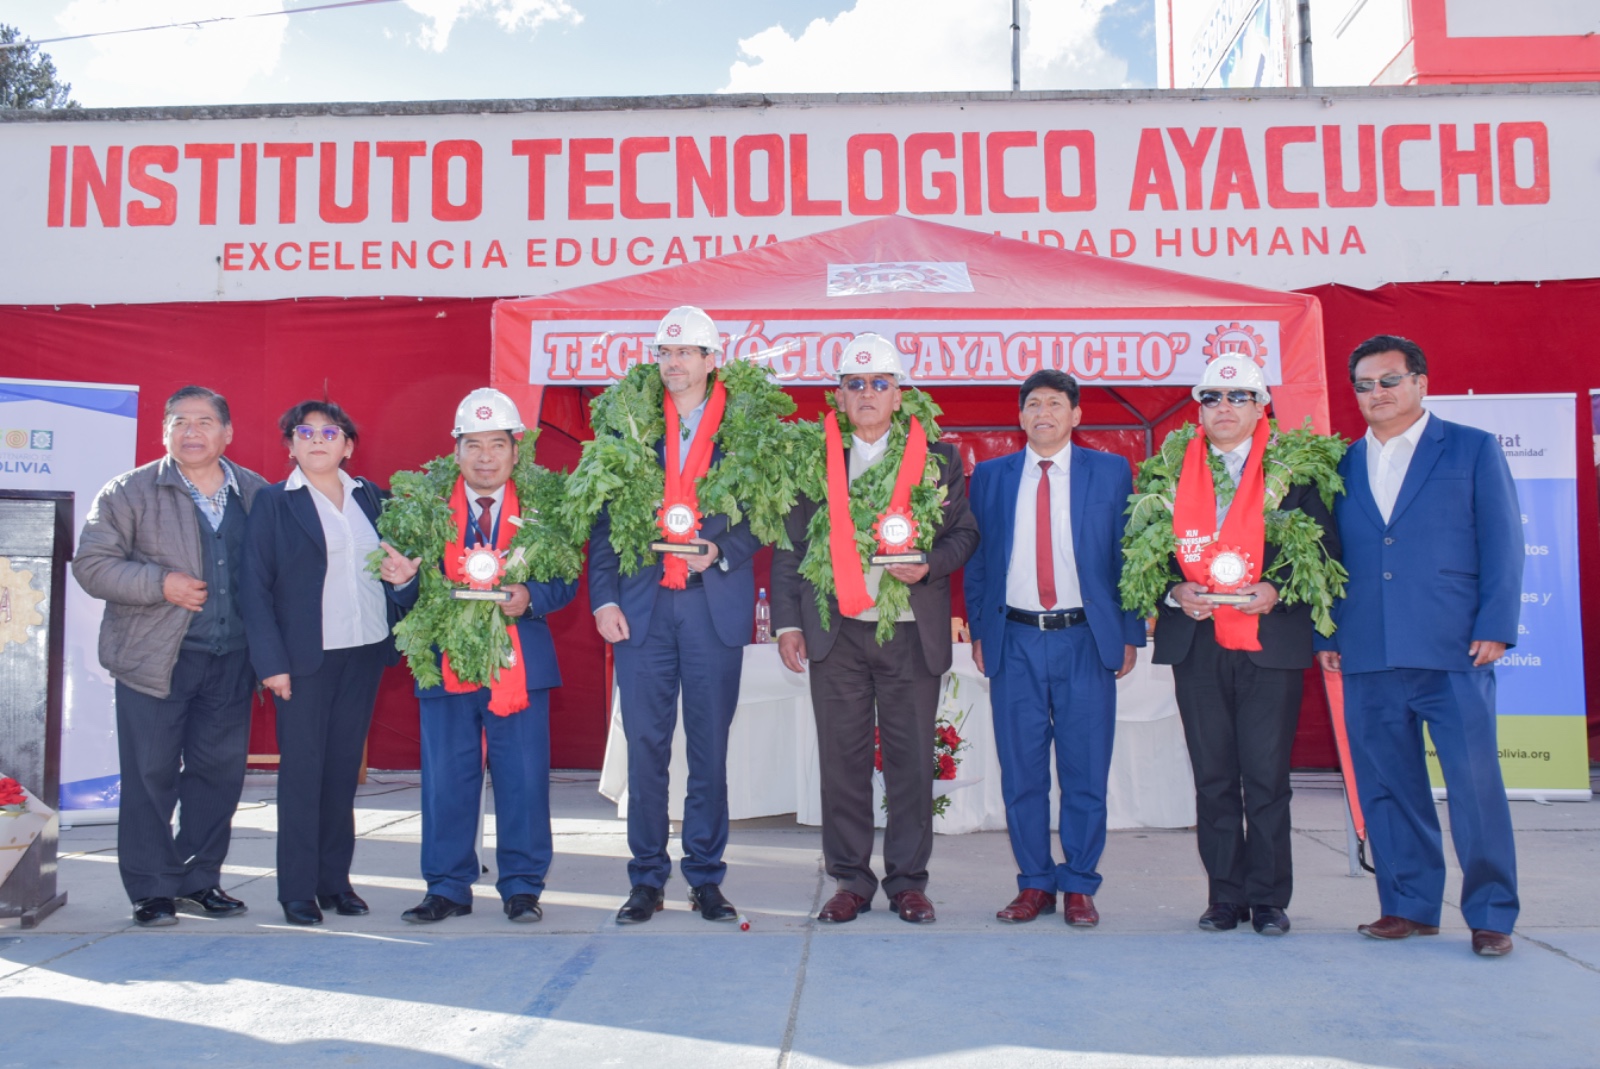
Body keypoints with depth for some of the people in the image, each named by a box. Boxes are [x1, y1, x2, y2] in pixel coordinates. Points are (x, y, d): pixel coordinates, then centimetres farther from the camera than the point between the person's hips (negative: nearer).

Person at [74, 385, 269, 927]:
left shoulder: (257, 494, 9)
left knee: (220, 770, 8)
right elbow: (92, 563, -3)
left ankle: (199, 878, 22)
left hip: (230, 659, 3)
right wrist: (161, 583, -15)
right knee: (151, 774, 1)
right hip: (156, 658, -3)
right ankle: (151, 889, 13)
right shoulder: (130, 492, 1)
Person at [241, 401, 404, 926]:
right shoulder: (274, 502, 0)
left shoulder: (370, 497, 11)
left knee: (344, 768, 9)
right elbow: (254, 587, -4)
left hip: (364, 652, 4)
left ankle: (335, 880, 19)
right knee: (301, 771, 1)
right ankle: (298, 891, 10)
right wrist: (271, 660, -11)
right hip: (306, 656, -4)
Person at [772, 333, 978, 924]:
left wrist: (929, 565, -11)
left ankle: (907, 880, 18)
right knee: (843, 760, 5)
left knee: (911, 760, 5)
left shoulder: (937, 457, 7)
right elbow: (789, 544, 8)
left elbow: (964, 531, 10)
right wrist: (787, 620, 2)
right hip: (836, 632, 1)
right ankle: (851, 880, 18)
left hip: (912, 632, 0)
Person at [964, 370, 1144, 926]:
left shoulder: (1111, 472, 5)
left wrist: (1130, 635, 0)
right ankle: (1034, 884, 19)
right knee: (1021, 771, 6)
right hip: (1014, 641, 1)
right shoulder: (990, 476, 9)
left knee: (1085, 771, 3)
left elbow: (1129, 557, 5)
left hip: (1085, 640, -1)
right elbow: (976, 560, 11)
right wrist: (978, 632, 5)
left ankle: (1079, 886, 17)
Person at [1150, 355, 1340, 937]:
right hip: (1196, 643, 2)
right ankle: (1226, 896, 17)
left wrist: (1277, 591, -13)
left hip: (1270, 641, -2)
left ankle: (1269, 898, 13)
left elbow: (1325, 549, 2)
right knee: (1212, 777, 7)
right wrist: (1176, 591, -9)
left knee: (1267, 778, 0)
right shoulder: (1170, 472, 9)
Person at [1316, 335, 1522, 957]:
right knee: (1386, 787, 8)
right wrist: (1325, 634, 5)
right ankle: (1410, 905, 20)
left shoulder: (1473, 450, 6)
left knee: (1476, 783, -3)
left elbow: (1502, 543, 2)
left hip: (1453, 649, -3)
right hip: (1367, 654, 3)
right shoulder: (1340, 465, 13)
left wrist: (1495, 627, -7)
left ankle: (1491, 913, 12)